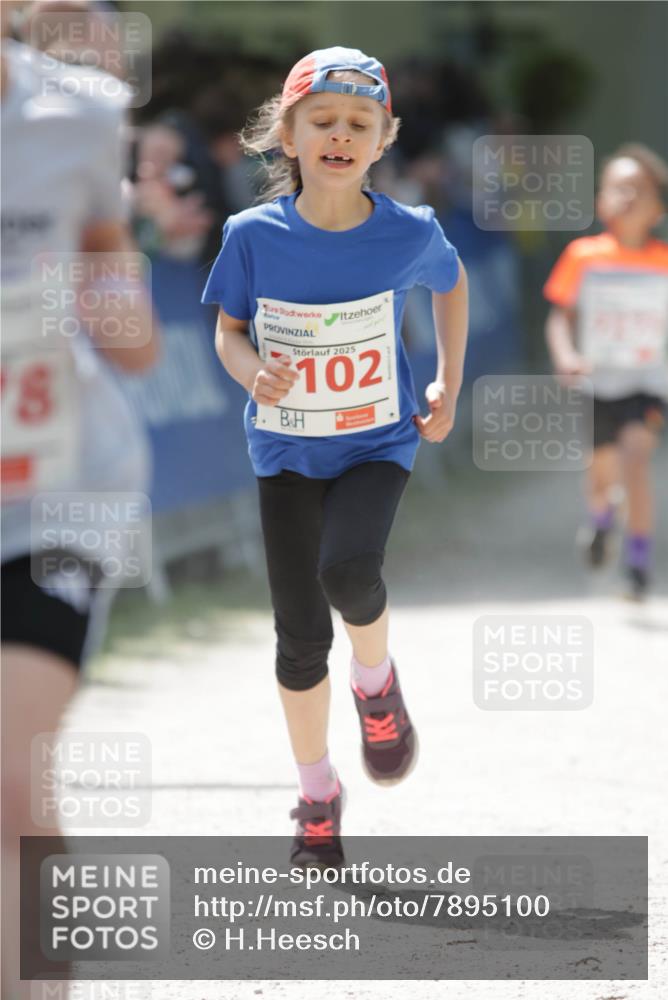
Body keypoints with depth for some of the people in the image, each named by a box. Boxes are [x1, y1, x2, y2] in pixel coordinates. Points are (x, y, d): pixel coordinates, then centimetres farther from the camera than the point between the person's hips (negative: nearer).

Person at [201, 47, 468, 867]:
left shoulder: (409, 234, -13)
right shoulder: (255, 236, -13)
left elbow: (451, 283, 9)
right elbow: (228, 331, -1)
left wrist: (449, 384, 5)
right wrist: (253, 373, -22)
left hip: (377, 442, -1)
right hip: (285, 451, 1)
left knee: (347, 570, -29)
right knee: (300, 636, 4)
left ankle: (375, 678, 4)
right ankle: (317, 794, 24)